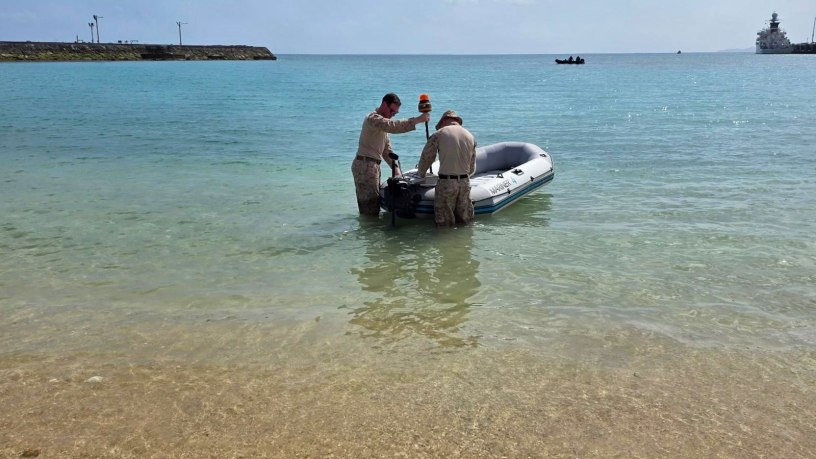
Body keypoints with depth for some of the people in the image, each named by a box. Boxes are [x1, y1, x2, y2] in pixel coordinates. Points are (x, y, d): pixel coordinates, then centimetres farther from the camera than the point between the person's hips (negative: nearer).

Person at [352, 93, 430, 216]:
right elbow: (393, 126, -32)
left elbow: (387, 149, 20)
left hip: (374, 166, 10)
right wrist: (417, 120, -34)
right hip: (365, 166, -10)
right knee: (370, 207, -9)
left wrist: (395, 168, 8)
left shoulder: (383, 122, 20)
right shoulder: (373, 118, -13)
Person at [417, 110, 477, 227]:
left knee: (445, 224, 3)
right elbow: (472, 168, 16)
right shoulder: (470, 136, 12)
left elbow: (425, 158, 7)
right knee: (465, 221, 10)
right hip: (465, 182, 4)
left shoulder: (439, 134, -1)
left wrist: (421, 175, 26)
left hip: (446, 182, -4)